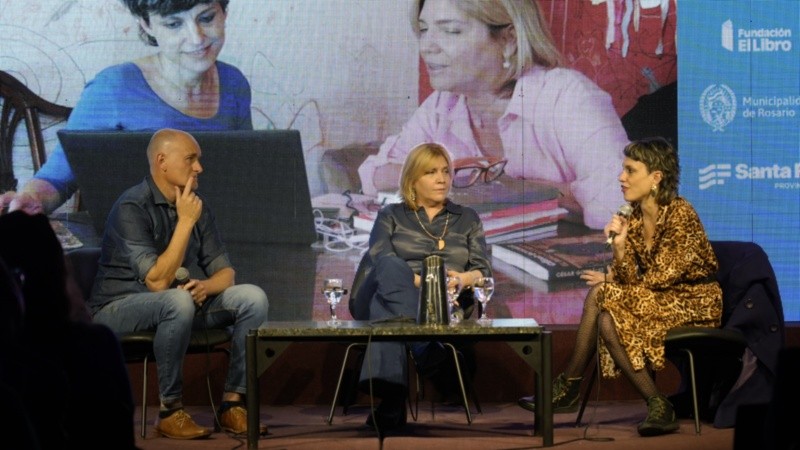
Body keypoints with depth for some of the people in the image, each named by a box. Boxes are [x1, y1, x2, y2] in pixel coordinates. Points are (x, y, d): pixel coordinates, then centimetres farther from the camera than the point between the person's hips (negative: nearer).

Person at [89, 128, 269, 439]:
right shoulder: (132, 207, -19)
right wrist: (185, 222, -25)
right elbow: (157, 281, -27)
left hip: (174, 306, 7)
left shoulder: (195, 207, 4)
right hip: (118, 309, -7)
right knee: (178, 301, -38)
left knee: (252, 297, -11)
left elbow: (225, 272, 6)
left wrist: (205, 286, -18)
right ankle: (170, 411, -25)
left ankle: (232, 405, -9)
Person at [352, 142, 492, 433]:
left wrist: (463, 278, -12)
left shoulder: (467, 218, 24)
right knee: (393, 267, -41)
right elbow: (382, 265, 1)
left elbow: (484, 271, 13)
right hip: (394, 299, 0)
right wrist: (419, 280, -18)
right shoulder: (391, 216, 20)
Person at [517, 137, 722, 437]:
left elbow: (661, 278, -15)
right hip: (658, 301, 7)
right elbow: (630, 279, -1)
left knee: (603, 297, -23)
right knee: (601, 297, -18)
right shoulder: (633, 218, 4)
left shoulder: (680, 213, -17)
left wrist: (610, 284, -4)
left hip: (694, 304, -7)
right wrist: (619, 247, -19)